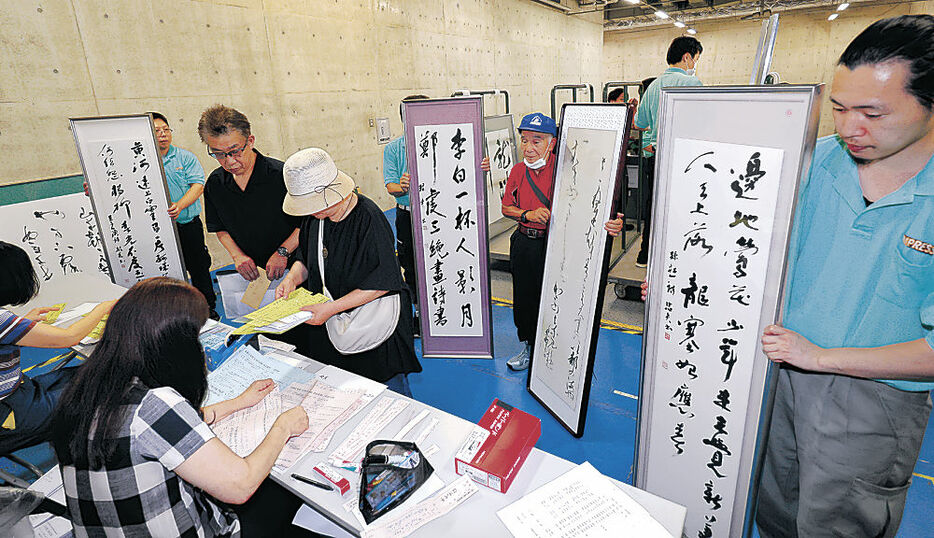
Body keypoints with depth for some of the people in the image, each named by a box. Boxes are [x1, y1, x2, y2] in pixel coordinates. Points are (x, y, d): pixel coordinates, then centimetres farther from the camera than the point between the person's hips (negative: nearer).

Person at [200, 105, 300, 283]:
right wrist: (237, 255, 1)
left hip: (291, 267, -5)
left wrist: (283, 252, -16)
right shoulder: (214, 184, 3)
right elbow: (220, 229, 17)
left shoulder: (282, 174, -16)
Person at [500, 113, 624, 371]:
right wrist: (528, 214, -11)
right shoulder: (518, 171, 4)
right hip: (524, 245, 5)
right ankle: (528, 347, 40)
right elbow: (506, 208, 10)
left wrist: (612, 223, -39)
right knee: (524, 299, 18)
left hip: (555, 245, -5)